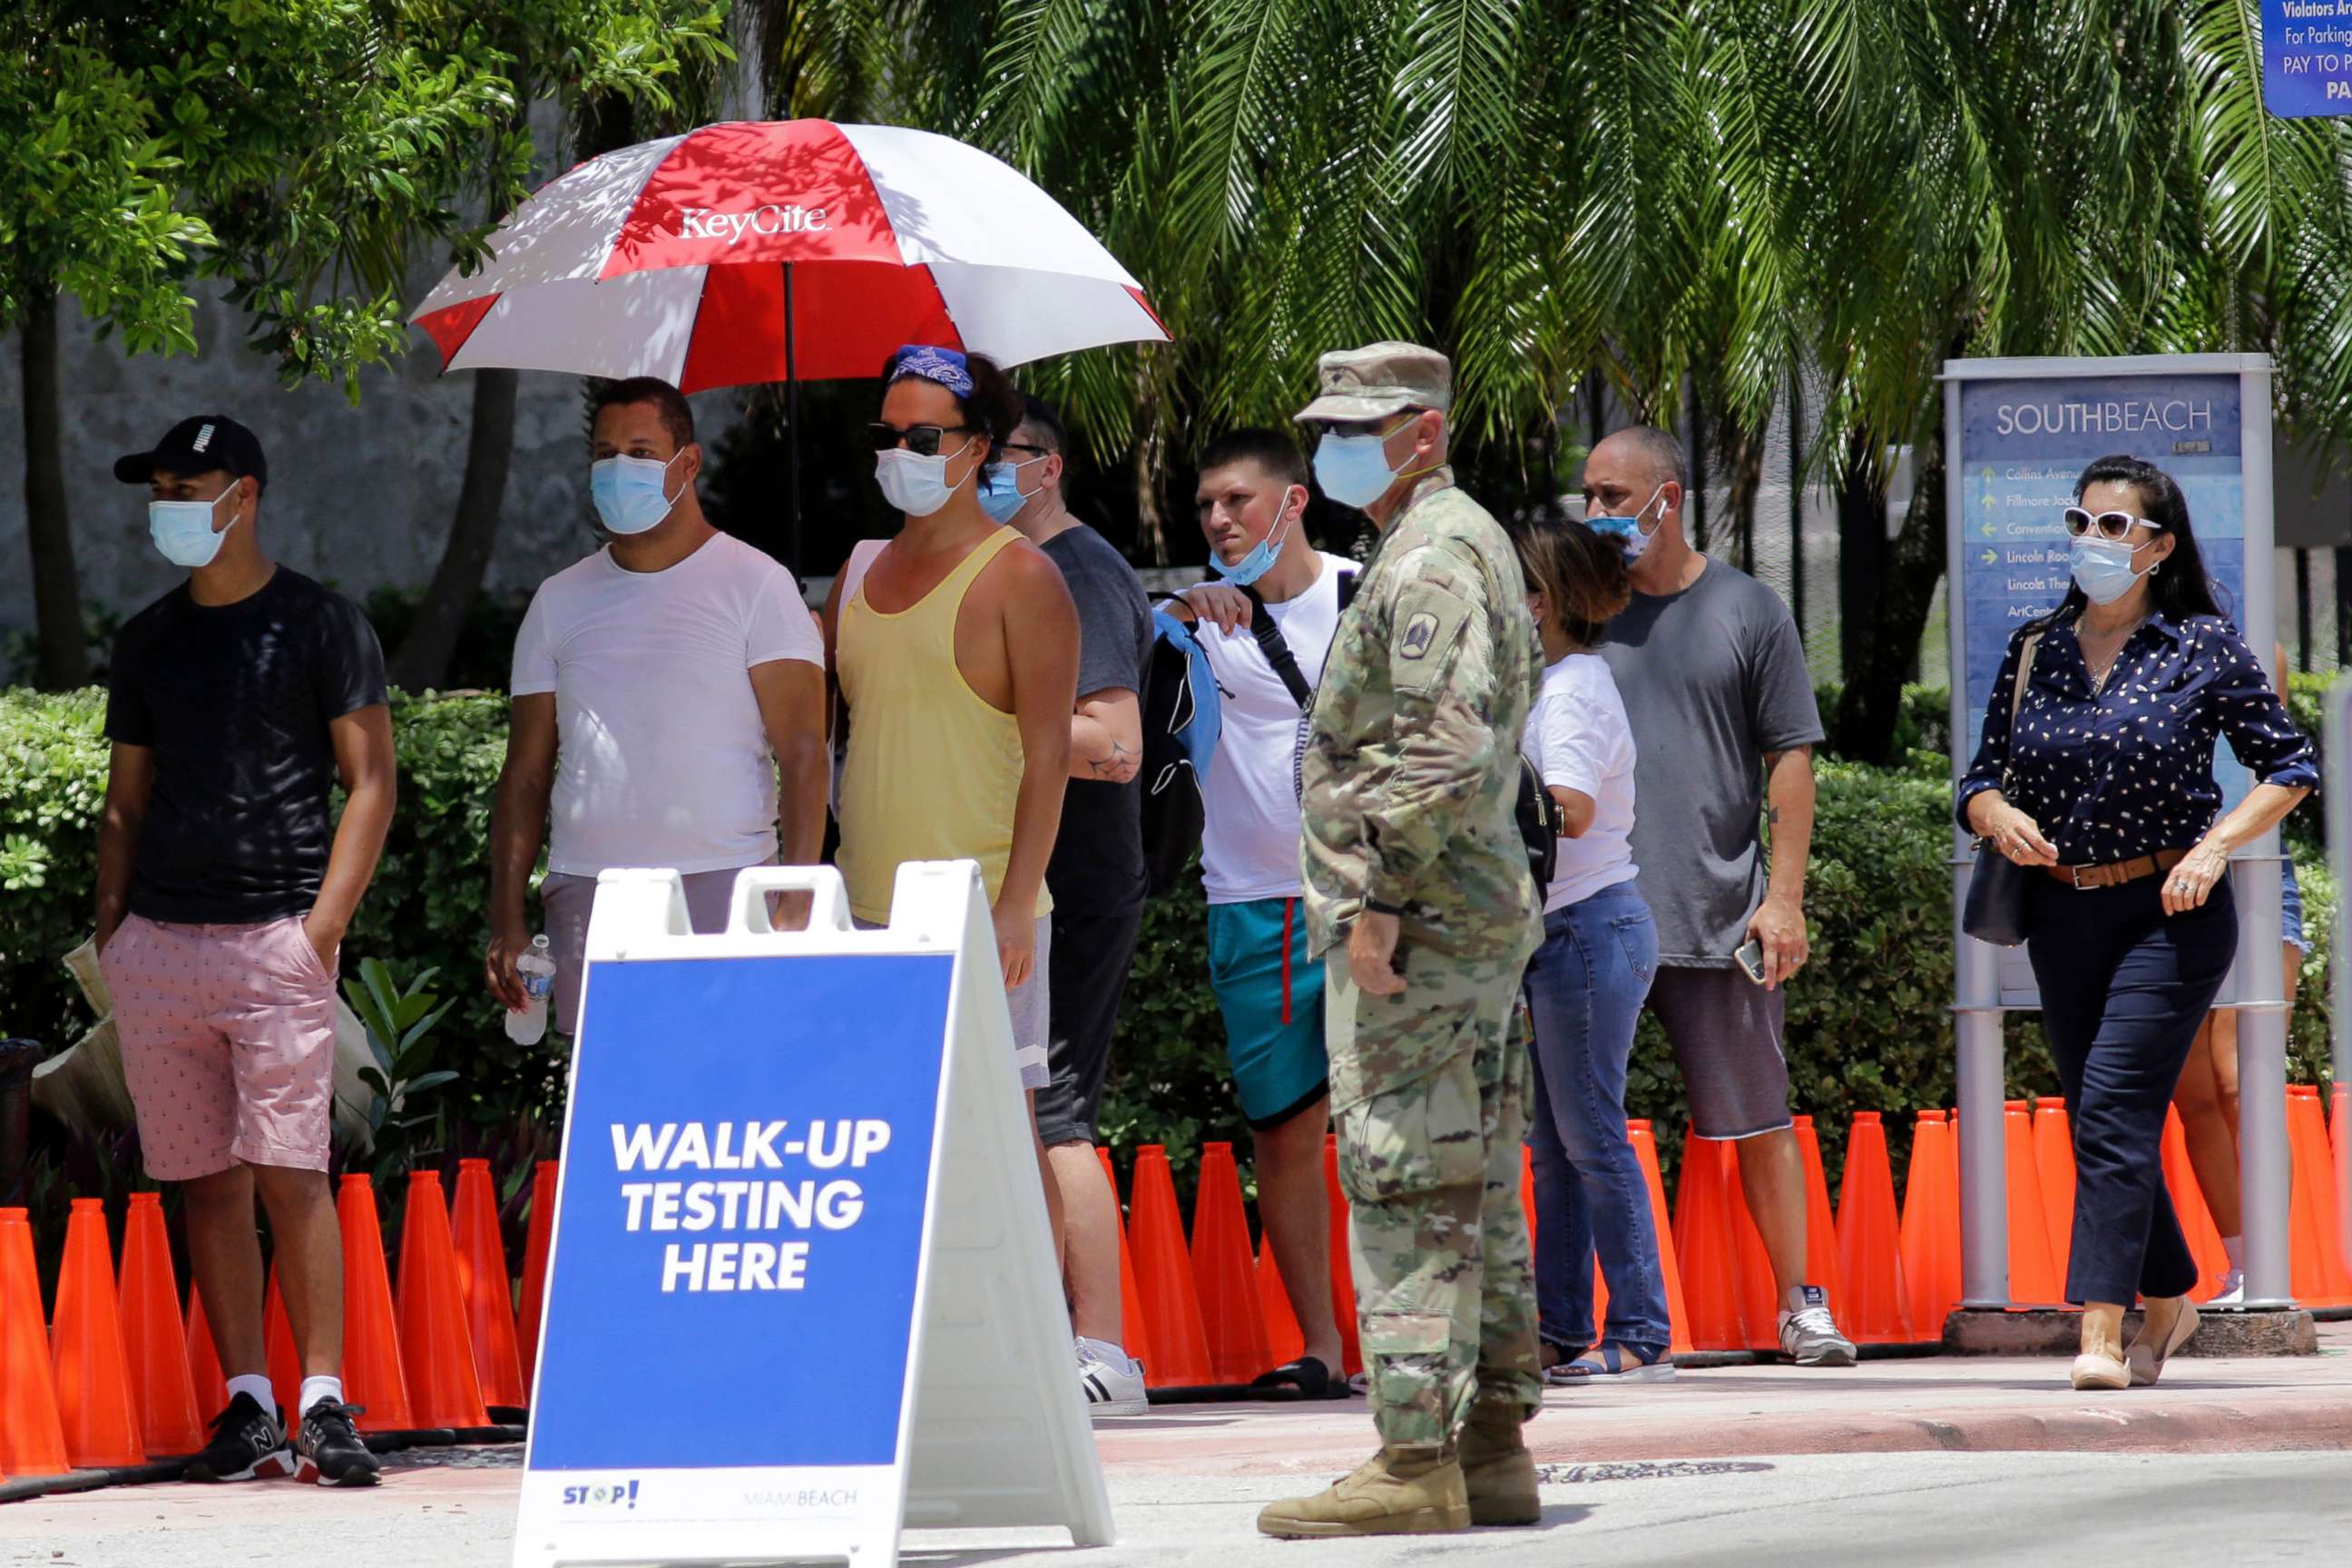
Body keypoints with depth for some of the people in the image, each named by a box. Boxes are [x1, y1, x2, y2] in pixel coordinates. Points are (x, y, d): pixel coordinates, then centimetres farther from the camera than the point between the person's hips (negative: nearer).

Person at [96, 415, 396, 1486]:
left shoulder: (321, 626, 2)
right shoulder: (150, 641, 17)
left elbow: (371, 781, -1)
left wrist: (325, 922, -11)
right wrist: (111, 922, 8)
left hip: (275, 940, -5)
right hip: (158, 944, 5)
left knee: (288, 1170, -11)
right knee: (203, 1178, 3)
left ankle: (324, 1403, -10)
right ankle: (246, 1406, 6)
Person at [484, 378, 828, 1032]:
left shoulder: (755, 585, 3)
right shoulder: (561, 600, 16)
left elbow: (803, 752, -4)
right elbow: (525, 773, 16)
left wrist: (799, 897, -15)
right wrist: (506, 917, 6)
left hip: (723, 887, -4)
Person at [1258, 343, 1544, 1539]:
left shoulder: (1430, 558, -14)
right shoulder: (1471, 544, 20)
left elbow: (1446, 742, -25)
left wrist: (1381, 897, -23)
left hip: (1412, 934, -11)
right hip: (1482, 918, 11)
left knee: (1405, 1194, -11)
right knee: (1475, 1196, 11)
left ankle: (1414, 1464, -13)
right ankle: (1493, 1450, 13)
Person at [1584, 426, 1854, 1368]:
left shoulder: (1748, 612, 5)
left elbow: (1789, 760, 4)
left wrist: (1784, 897, -4)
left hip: (1718, 917, -1)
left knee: (1759, 1122, 4)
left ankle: (1800, 1306, 12)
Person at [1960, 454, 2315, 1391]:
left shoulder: (2203, 648, -3)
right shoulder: (2035, 650, 8)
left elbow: (2290, 766, 1)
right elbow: (1983, 779, 13)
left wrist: (2216, 845, -13)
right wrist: (1998, 816, -10)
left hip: (2169, 914, -5)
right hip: (2061, 918, 5)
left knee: (2114, 1110, -17)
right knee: (2098, 1122, 11)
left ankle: (2102, 1333, -21)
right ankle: (2169, 1299, 32)